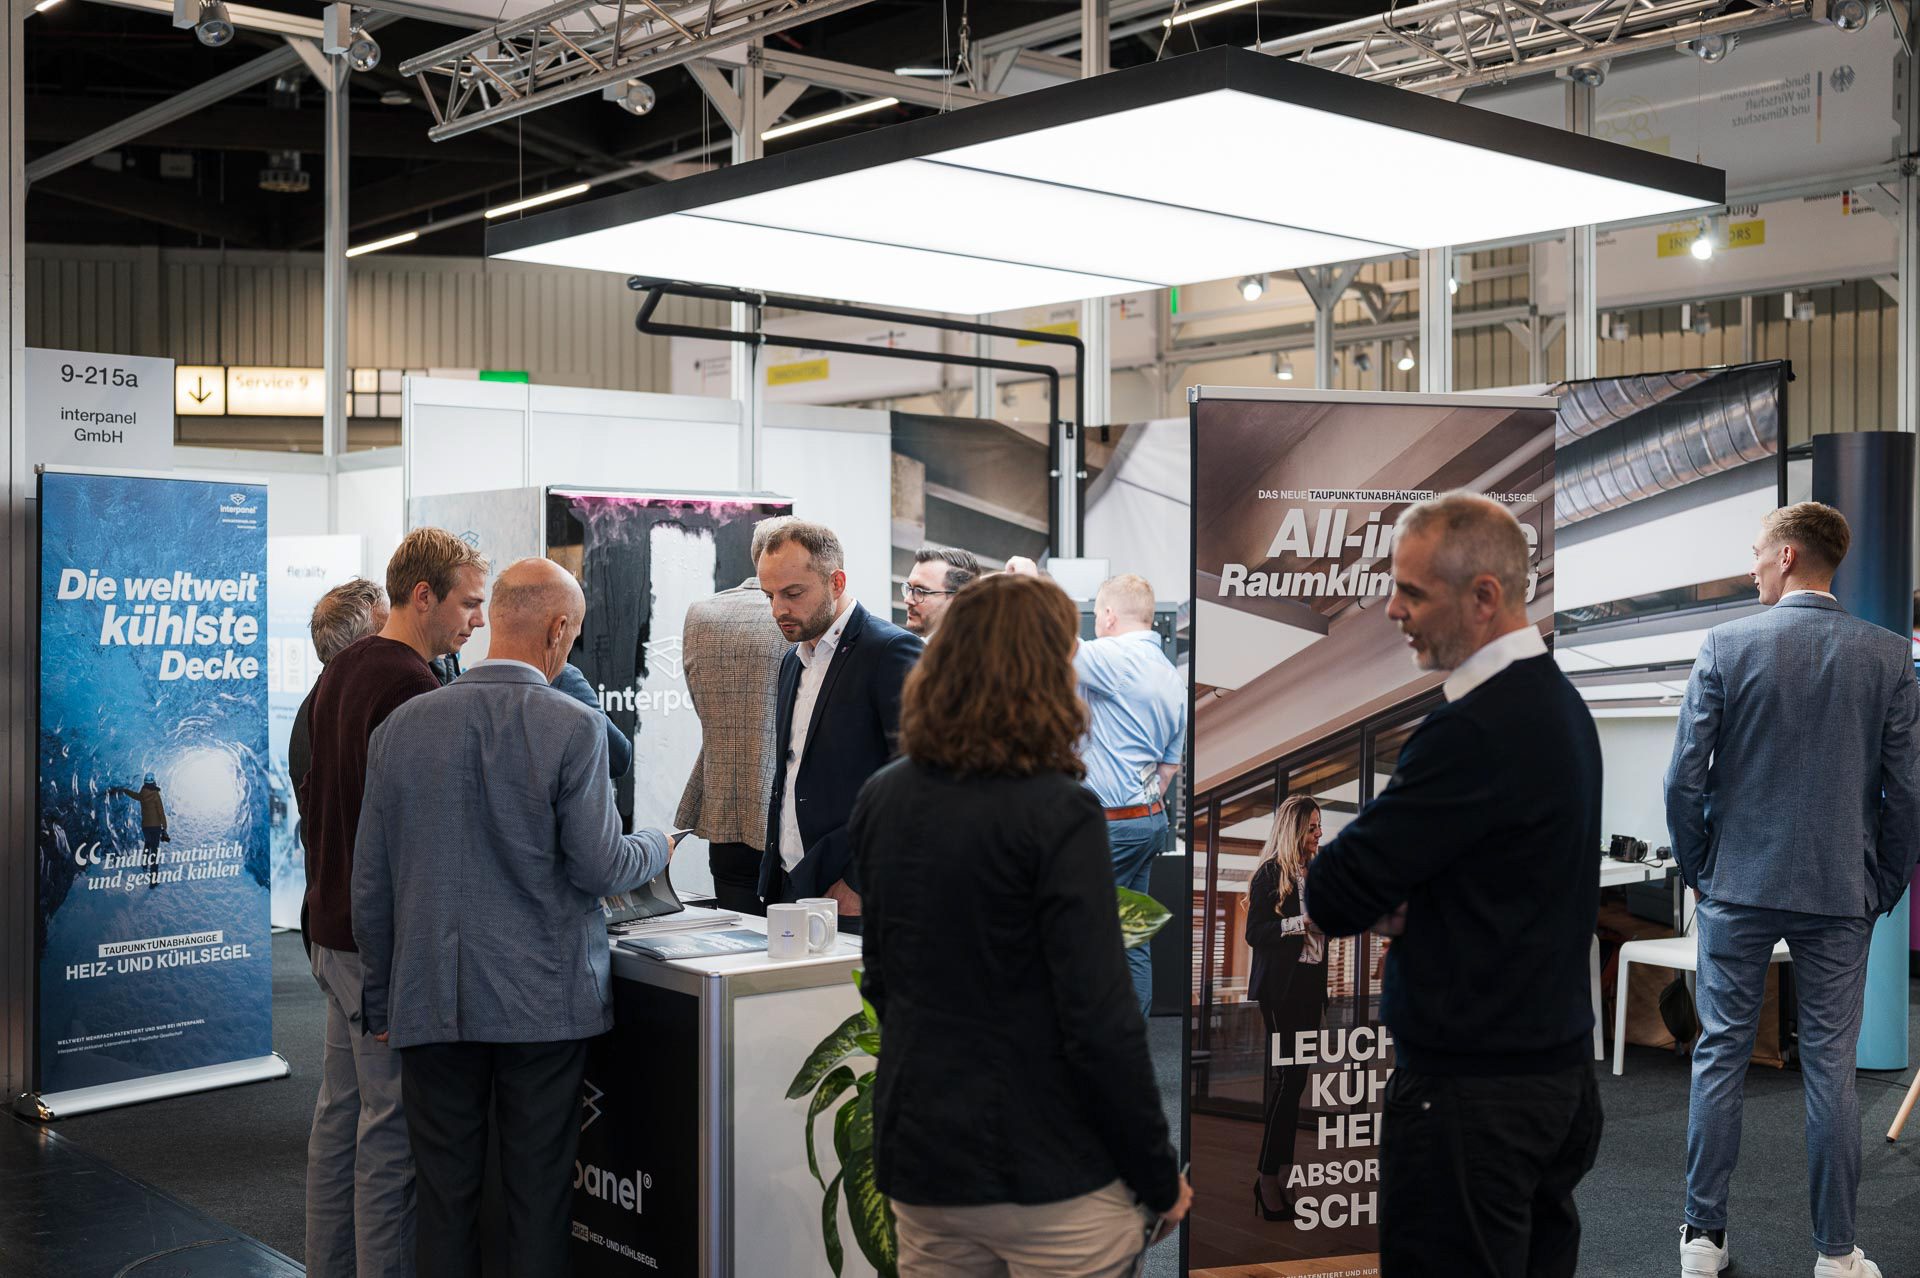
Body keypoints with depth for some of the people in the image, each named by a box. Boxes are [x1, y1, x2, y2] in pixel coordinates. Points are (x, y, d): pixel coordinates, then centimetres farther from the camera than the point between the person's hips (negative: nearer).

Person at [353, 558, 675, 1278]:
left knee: (445, 1198, 11)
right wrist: (657, 849, 12)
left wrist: (382, 1002, 15)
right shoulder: (574, 728, -10)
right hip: (543, 1002, -3)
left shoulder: (403, 725, 2)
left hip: (432, 1002, 3)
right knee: (538, 1198, 7)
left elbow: (370, 884, 5)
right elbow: (598, 868, -10)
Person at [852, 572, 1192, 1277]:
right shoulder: (1057, 814, -18)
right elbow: (1099, 1019, -18)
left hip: (919, 1164, 6)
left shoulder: (880, 800, 1)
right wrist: (1159, 1177, -8)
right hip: (1047, 1171, -6)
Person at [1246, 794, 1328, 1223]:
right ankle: (1268, 1177, -8)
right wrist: (1302, 921, -20)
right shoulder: (1270, 873, -7)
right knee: (1287, 1077, -11)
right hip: (1281, 986, -7)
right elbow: (1255, 934, -12)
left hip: (1310, 983, 7)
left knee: (1296, 1076, 8)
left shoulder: (1314, 873, 14)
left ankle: (1284, 1168, 12)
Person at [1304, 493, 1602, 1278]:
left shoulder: (1475, 730, -23)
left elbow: (1335, 896, -20)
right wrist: (1397, 908, -3)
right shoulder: (1558, 700, 9)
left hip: (1472, 1089, -10)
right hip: (1557, 1060, 10)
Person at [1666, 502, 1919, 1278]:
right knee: (1831, 1068, 8)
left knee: (1720, 1057, 8)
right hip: (1839, 892, 1)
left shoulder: (1726, 646, -8)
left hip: (1738, 886, -1)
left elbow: (1685, 778, -7)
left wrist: (1696, 869, 8)